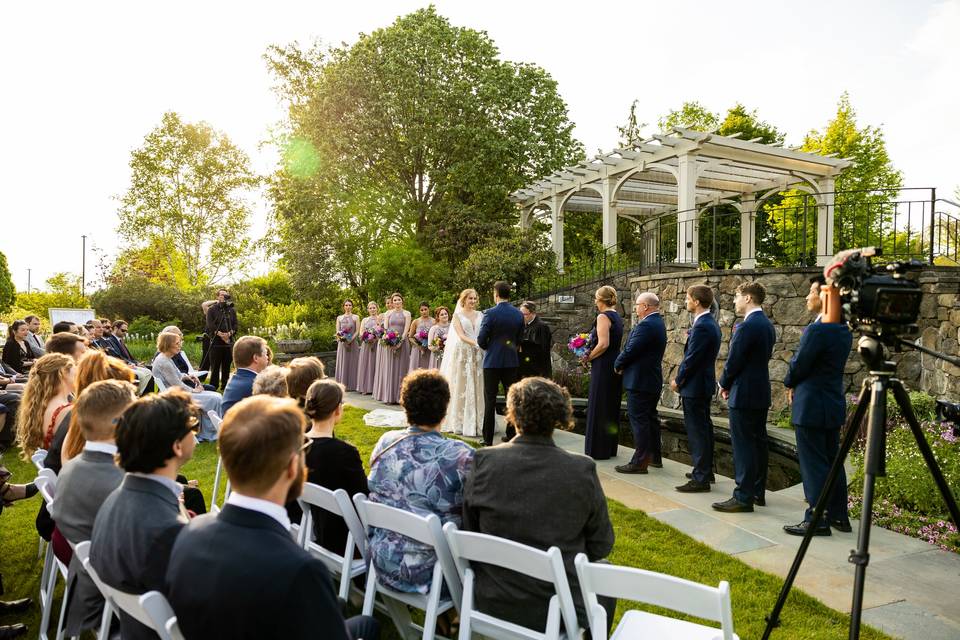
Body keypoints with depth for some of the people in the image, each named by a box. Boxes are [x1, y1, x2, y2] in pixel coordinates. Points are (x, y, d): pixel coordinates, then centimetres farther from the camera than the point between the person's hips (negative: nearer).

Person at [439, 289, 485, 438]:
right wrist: (476, 344, -23)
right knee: (462, 387, 1)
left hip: (478, 354, 3)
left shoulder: (480, 315, 12)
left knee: (478, 387, 3)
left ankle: (478, 423, 9)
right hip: (462, 354, -3)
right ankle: (461, 423, 7)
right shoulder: (457, 315, 2)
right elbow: (461, 336, -9)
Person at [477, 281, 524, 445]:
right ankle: (511, 435, 17)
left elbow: (481, 340, -11)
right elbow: (520, 339, 8)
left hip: (492, 361, -4)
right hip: (512, 361, 4)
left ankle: (488, 438, 6)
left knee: (490, 400, 2)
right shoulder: (519, 314, 2)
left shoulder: (490, 313, -13)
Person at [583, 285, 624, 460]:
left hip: (603, 366, -9)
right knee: (611, 407, 14)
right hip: (616, 365, 9)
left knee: (598, 407, 0)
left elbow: (603, 344, -23)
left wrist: (589, 357, -10)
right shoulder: (618, 317, 13)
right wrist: (592, 355, 13)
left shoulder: (603, 317, -14)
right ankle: (610, 448, 23)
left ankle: (598, 450, 6)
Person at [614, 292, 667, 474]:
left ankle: (640, 462, -2)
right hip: (653, 379, 10)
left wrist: (618, 365, -2)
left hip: (640, 381, -10)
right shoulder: (658, 323, 12)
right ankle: (654, 456, 28)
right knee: (650, 418, 18)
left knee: (638, 420, -6)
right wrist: (623, 363, 7)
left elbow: (630, 350, -20)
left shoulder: (646, 325, -20)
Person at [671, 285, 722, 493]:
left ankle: (700, 479, 1)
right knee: (703, 429, 18)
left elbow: (691, 358, -19)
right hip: (704, 384, 10)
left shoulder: (702, 327, -21)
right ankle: (706, 471, 30)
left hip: (695, 386, -10)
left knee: (697, 431, -5)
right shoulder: (710, 323, 11)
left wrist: (678, 380, -9)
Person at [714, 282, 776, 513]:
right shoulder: (767, 325, 11)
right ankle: (758, 492, 23)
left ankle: (743, 498, 0)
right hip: (761, 392, 10)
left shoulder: (746, 326, -19)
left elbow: (733, 361, -17)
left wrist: (724, 384, 1)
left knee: (744, 446, -5)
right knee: (759, 443, 14)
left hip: (744, 394, -10)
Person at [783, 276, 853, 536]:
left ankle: (817, 520, 5)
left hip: (811, 407, -9)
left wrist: (790, 385, 6)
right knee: (833, 461, 16)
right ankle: (839, 516, 25)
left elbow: (798, 365, -14)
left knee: (813, 465, -1)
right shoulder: (844, 330, 9)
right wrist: (796, 385, 8)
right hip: (834, 404, 9)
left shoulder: (817, 330, -20)